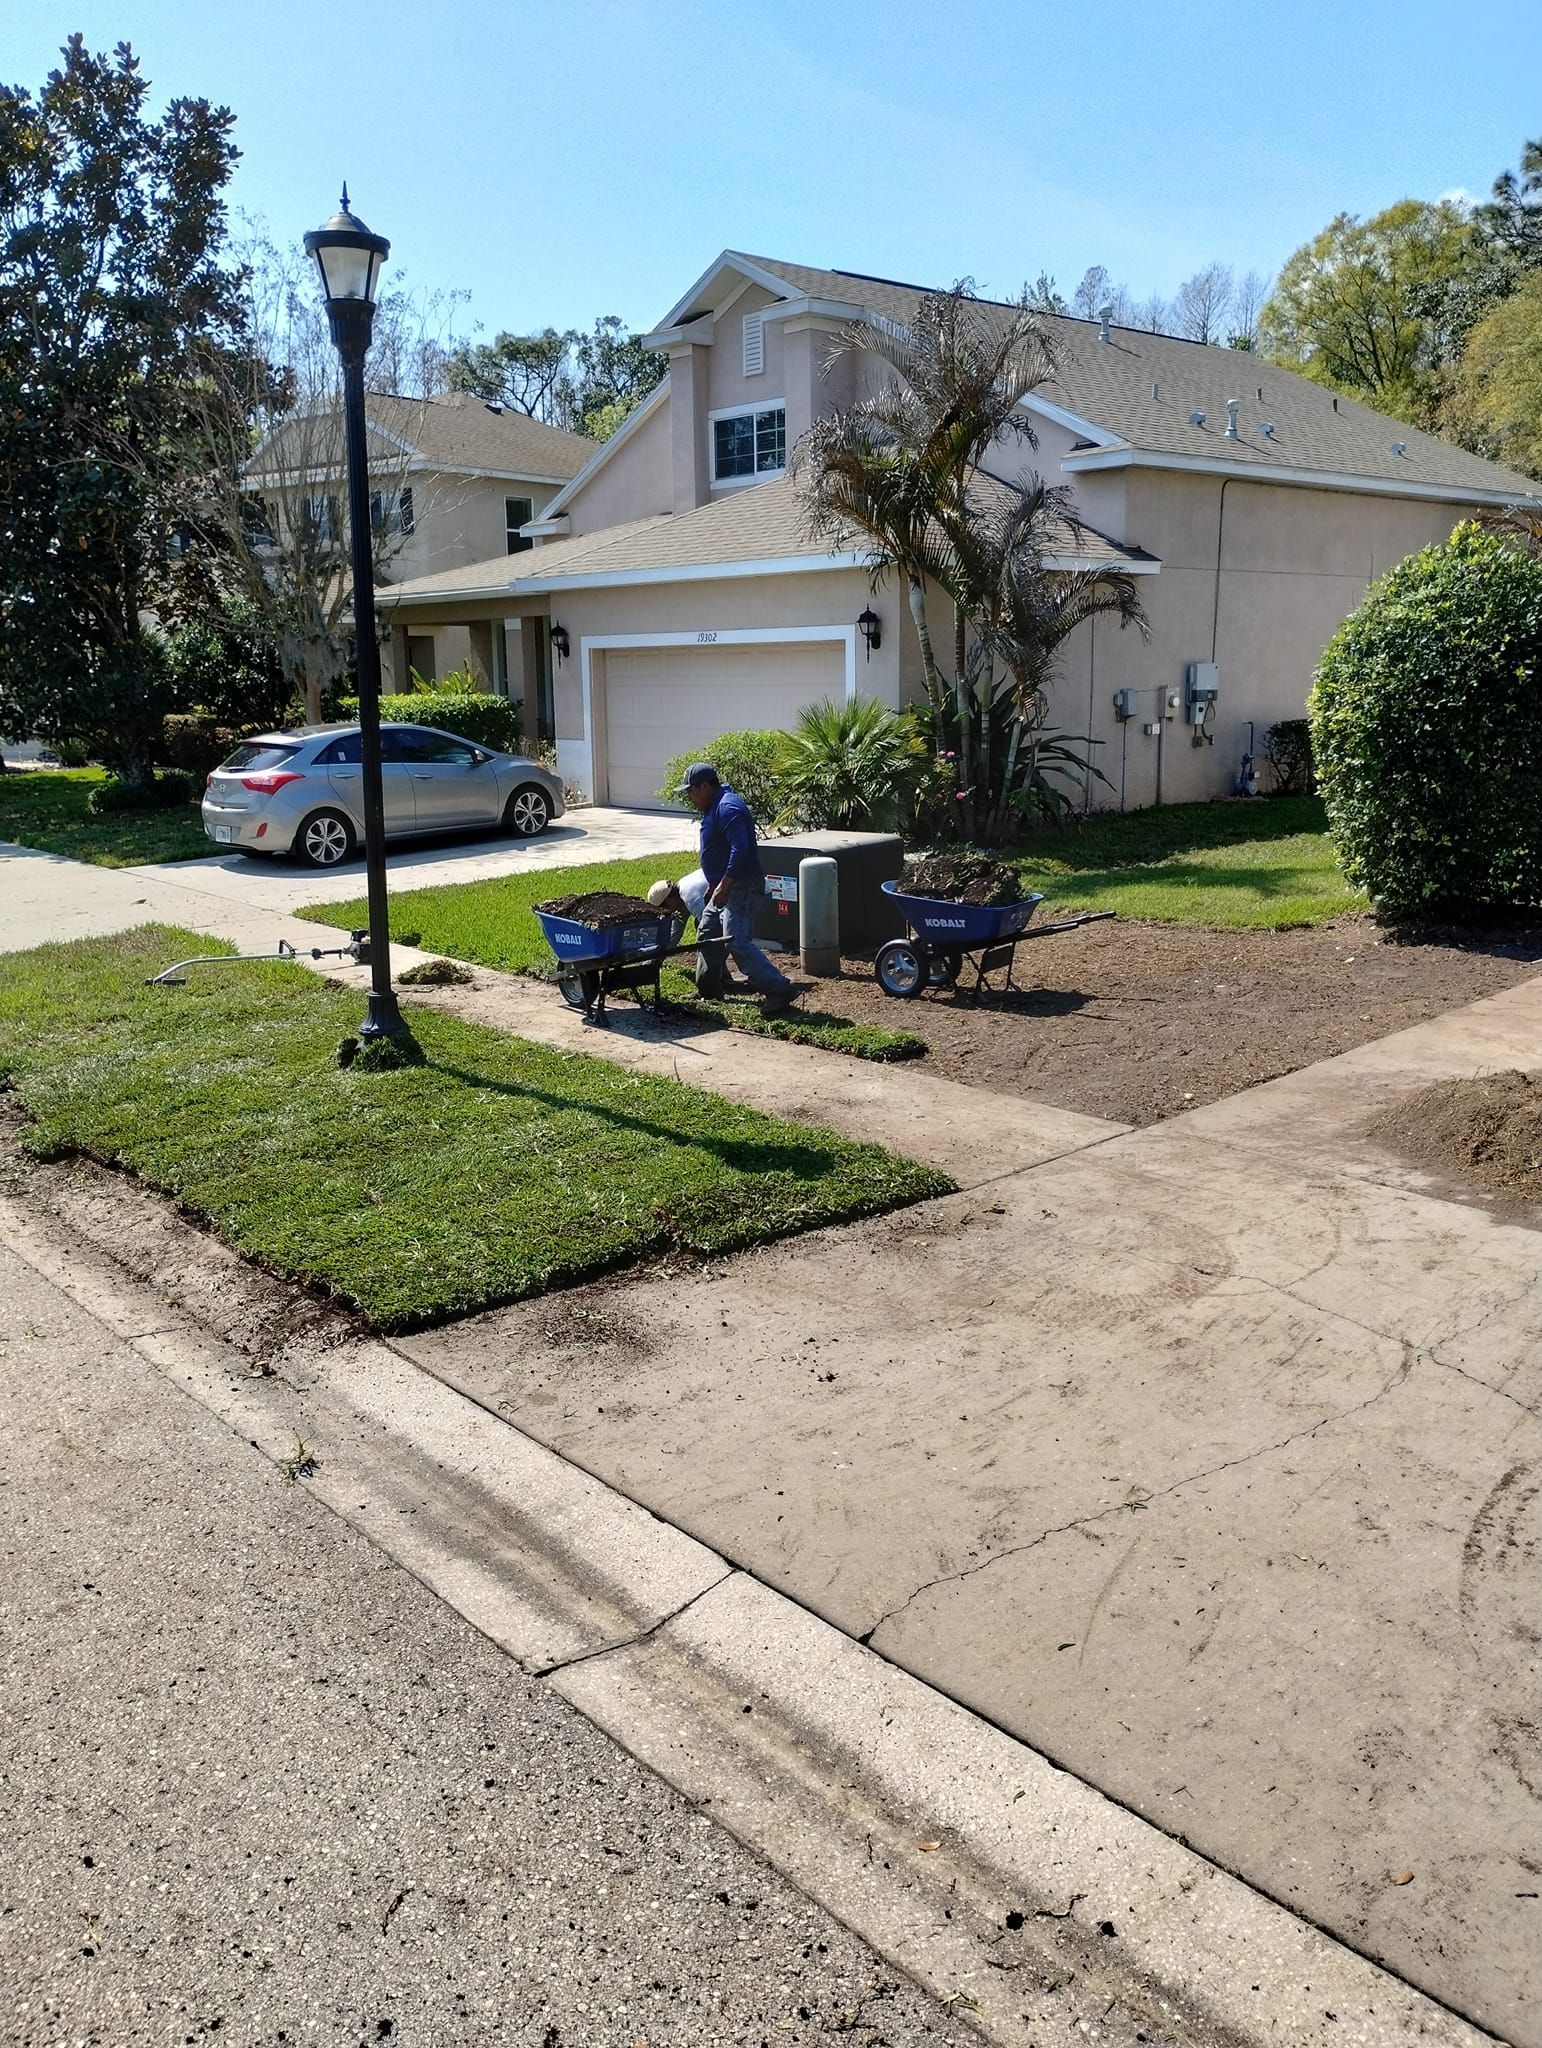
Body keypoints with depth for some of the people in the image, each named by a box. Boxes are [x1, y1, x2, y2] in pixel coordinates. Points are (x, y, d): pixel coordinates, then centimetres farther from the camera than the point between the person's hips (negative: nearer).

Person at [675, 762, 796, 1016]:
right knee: (707, 933, 18)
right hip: (725, 887, 11)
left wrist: (723, 885, -28)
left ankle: (779, 991, -17)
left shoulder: (728, 808, -18)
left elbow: (740, 848, -28)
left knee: (737, 942, -18)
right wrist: (714, 884, 23)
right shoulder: (714, 807, 16)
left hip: (741, 887, -11)